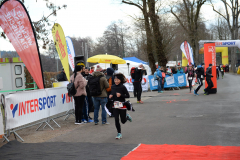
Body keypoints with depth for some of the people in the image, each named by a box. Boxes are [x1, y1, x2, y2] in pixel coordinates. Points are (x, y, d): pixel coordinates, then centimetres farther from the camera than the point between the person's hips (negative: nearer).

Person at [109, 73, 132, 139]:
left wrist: (121, 95, -24)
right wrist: (110, 96, -5)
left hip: (122, 105, -3)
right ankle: (119, 133, 10)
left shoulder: (123, 87, -12)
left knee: (123, 121, 6)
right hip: (115, 105, 3)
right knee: (116, 120, -5)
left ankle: (127, 116, 40)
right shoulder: (113, 87, 3)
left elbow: (128, 95, -10)